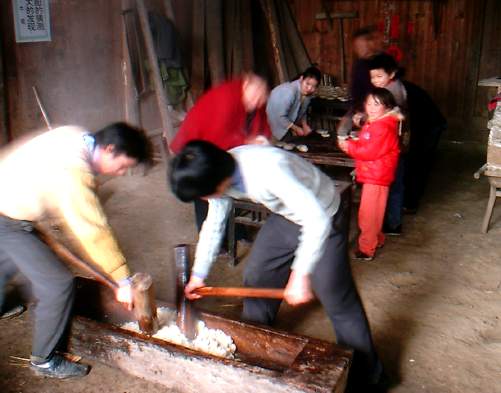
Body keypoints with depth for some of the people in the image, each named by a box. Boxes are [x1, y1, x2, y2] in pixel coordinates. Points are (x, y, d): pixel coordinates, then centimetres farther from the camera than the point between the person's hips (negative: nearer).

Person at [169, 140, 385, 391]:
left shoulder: (269, 169, -40)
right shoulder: (219, 173, -13)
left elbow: (317, 221, -39)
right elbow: (214, 225, 1)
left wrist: (300, 275, -38)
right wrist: (198, 275, 5)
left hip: (323, 220, -7)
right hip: (285, 216, 8)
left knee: (338, 300, -2)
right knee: (255, 277, 14)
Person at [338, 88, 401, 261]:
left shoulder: (384, 128, -20)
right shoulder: (372, 124, 13)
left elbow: (370, 151, -25)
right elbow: (364, 145, 17)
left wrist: (349, 146, -16)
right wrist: (349, 144, -2)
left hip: (377, 177, -10)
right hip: (371, 174, 10)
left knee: (368, 214, -4)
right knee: (372, 212, 22)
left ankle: (367, 249, 5)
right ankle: (376, 239, 37)